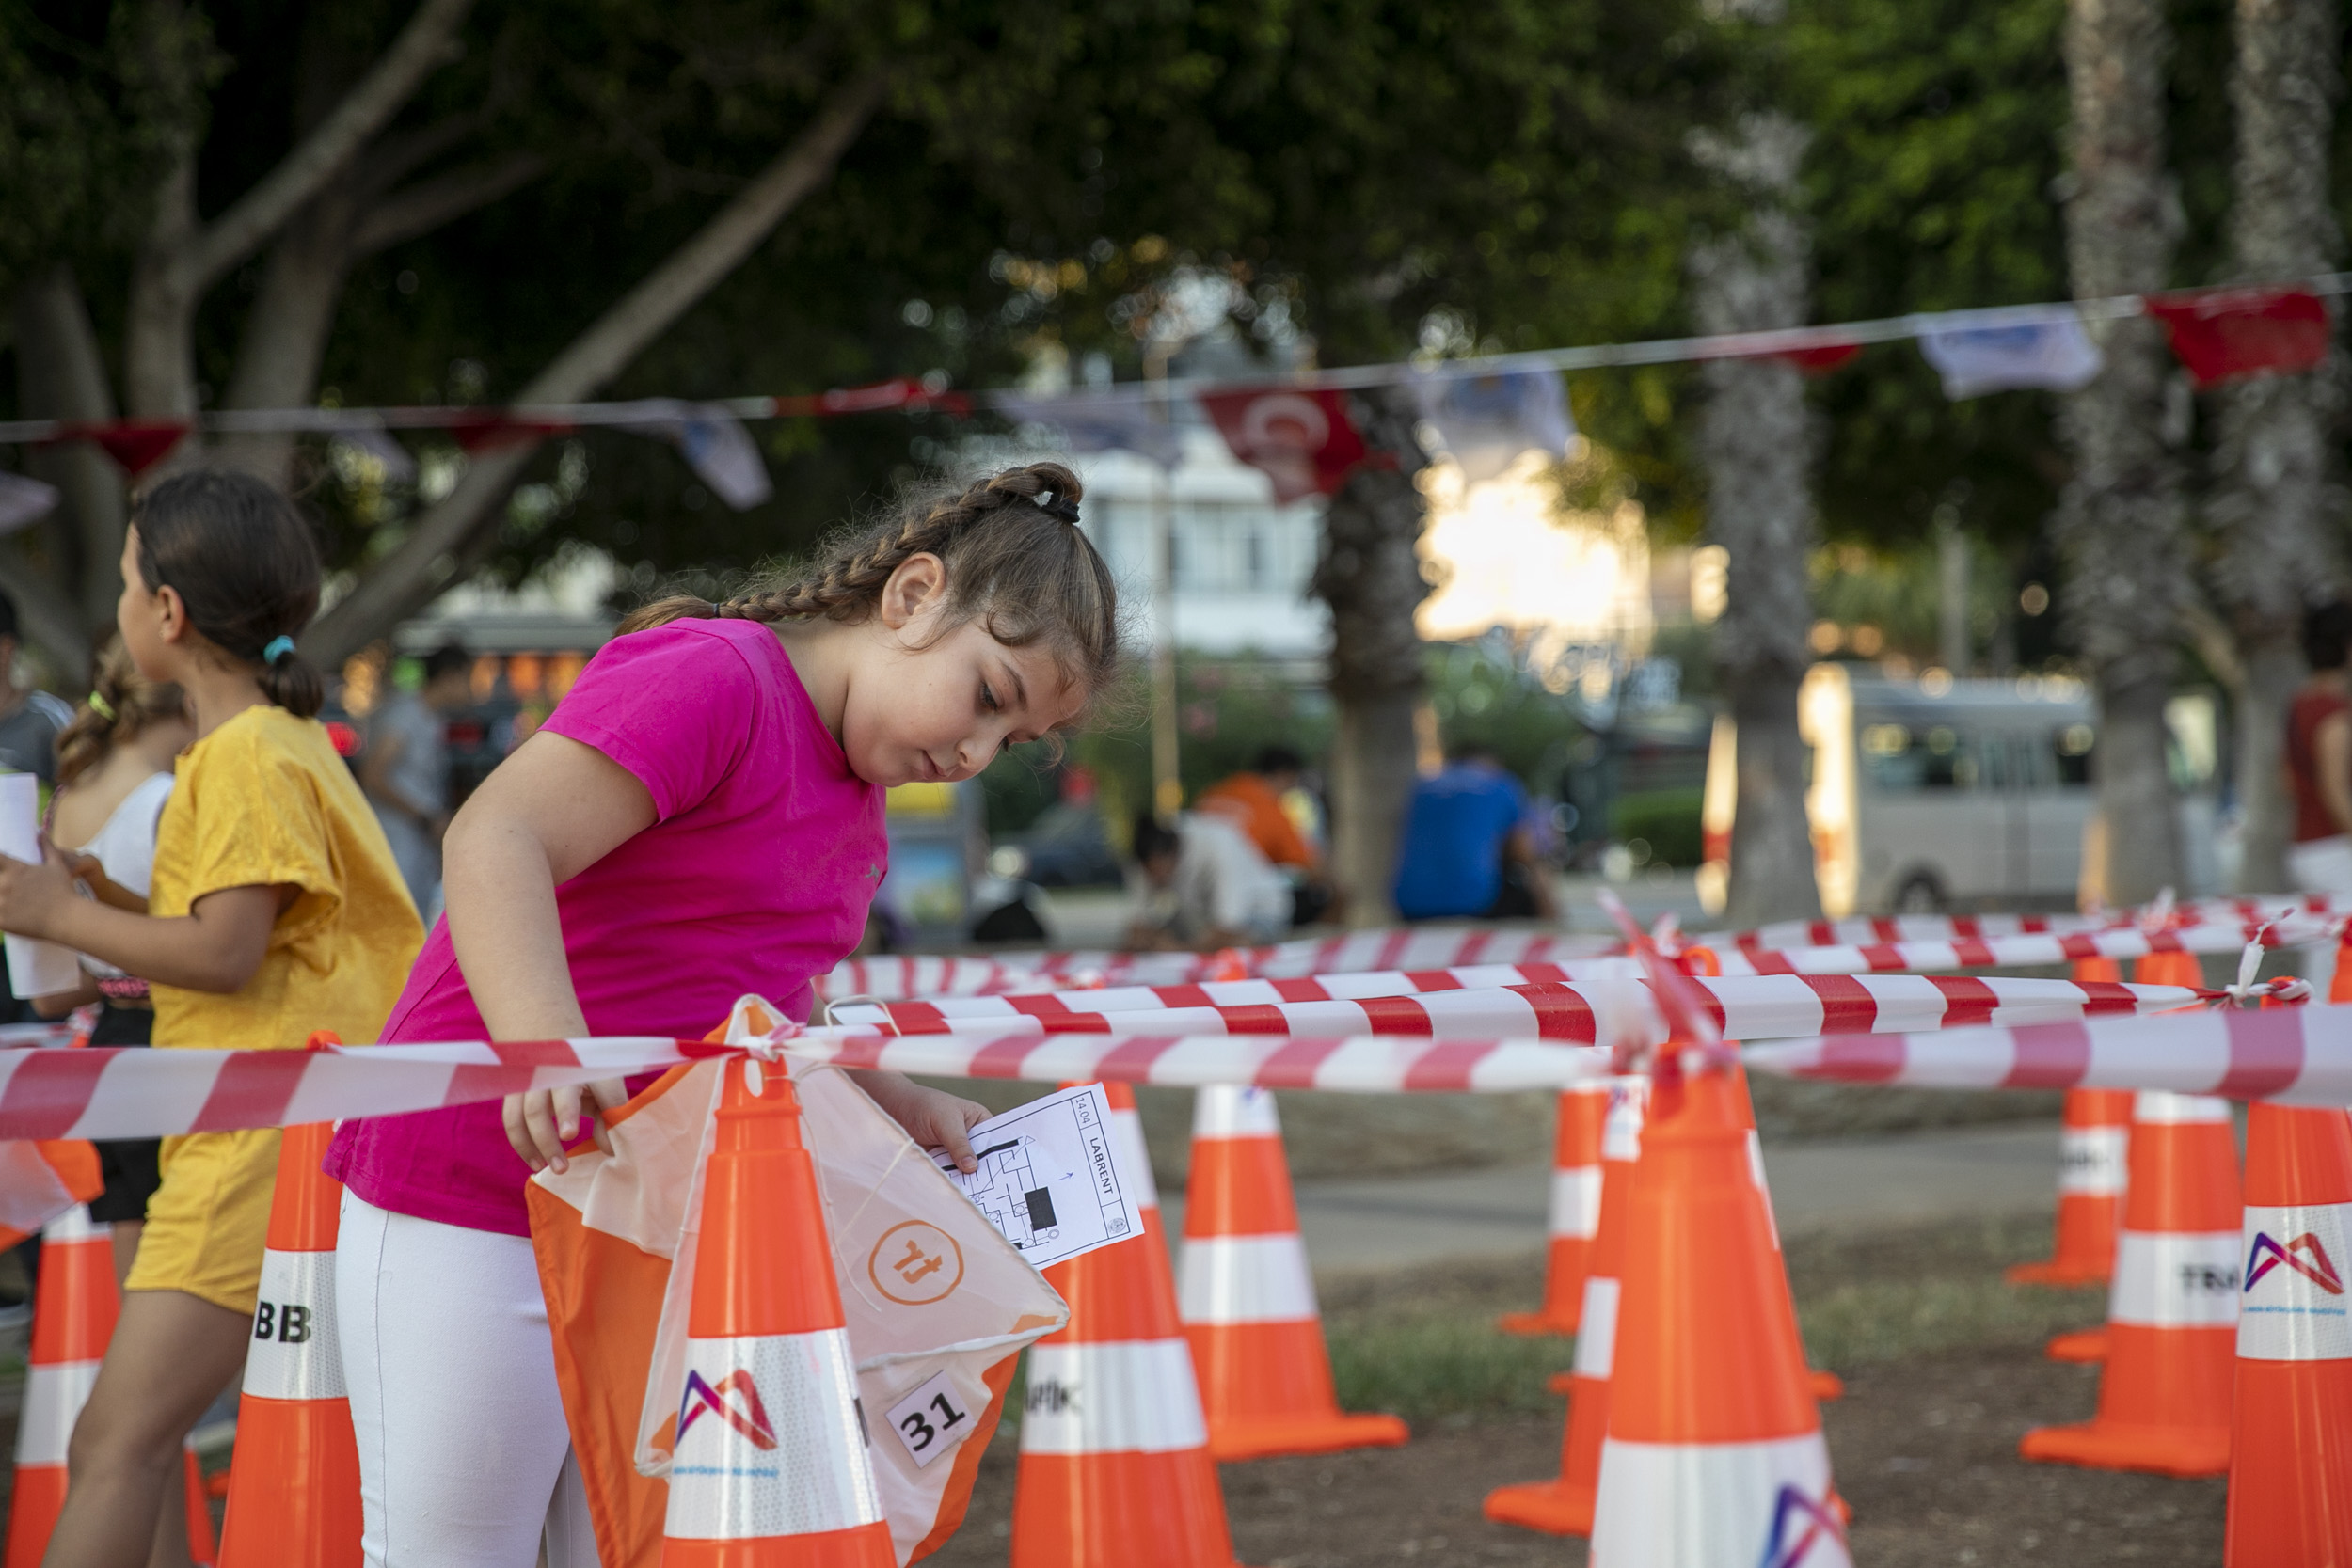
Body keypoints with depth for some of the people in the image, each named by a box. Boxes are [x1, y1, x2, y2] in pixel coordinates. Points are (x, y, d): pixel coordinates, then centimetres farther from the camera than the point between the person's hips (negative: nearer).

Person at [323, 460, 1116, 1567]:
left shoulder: (857, 808, 14)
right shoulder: (712, 676, -15)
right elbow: (495, 840, -29)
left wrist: (896, 1107, 8)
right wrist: (552, 1053, -44)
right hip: (475, 1218, -9)